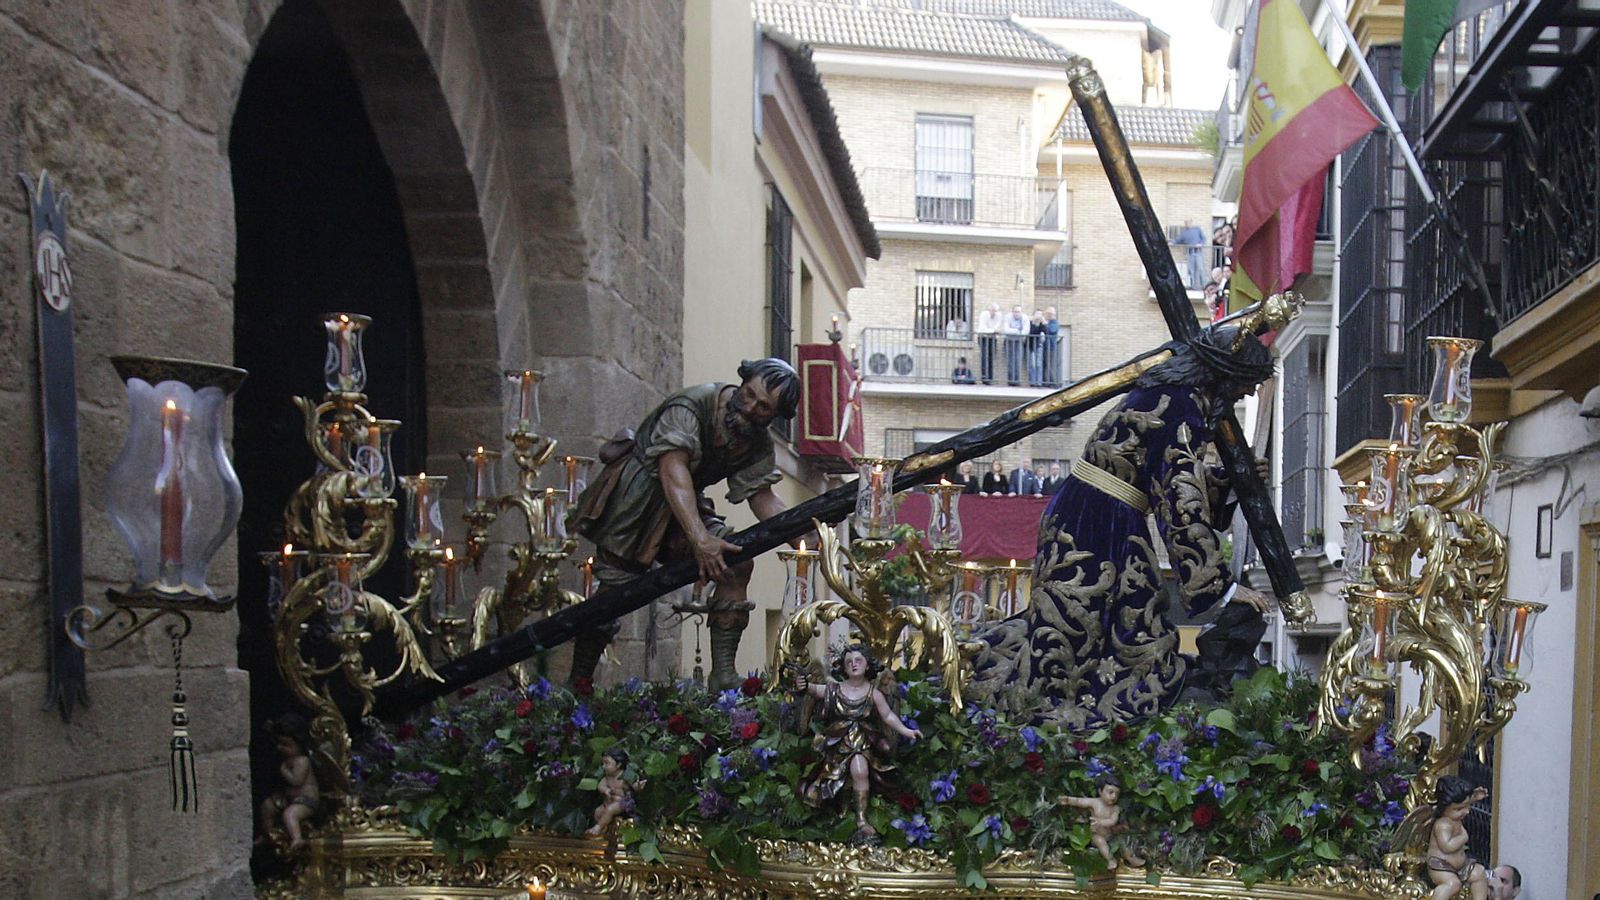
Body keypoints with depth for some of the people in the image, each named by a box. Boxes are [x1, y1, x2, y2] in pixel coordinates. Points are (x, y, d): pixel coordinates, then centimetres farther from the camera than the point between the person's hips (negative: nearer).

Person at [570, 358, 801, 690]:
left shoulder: (758, 444, -1)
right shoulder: (690, 407, -25)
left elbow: (763, 497, -5)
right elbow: (673, 469, -37)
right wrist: (700, 538, -48)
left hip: (685, 508, 6)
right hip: (631, 499, -6)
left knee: (737, 562, -14)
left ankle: (723, 677, -14)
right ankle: (577, 685, 6)